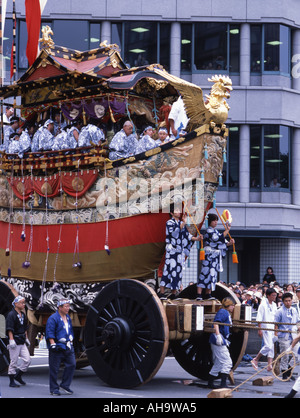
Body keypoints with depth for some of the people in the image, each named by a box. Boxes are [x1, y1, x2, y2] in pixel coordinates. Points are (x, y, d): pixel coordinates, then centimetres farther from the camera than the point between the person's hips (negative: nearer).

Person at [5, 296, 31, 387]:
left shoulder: (23, 315, 14)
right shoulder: (11, 315, -10)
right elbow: (9, 329, -15)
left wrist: (26, 338, 21)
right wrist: (11, 340, -20)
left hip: (22, 342, 8)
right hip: (14, 342, -8)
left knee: (27, 360, 1)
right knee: (14, 362, -2)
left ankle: (18, 376, 19)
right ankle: (12, 381, 8)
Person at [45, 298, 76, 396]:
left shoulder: (68, 318, 15)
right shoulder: (53, 318, -10)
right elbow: (50, 333, -14)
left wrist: (71, 342, 23)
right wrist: (53, 344, -20)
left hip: (68, 347, 7)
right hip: (57, 347, -7)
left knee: (72, 364, 1)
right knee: (54, 369, -1)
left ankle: (65, 385, 13)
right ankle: (54, 389, 8)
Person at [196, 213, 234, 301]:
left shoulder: (215, 231, 17)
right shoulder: (209, 231, -10)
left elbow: (222, 242, 16)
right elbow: (219, 238, -22)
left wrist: (229, 243, -2)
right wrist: (227, 230, -15)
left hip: (215, 257, 9)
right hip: (209, 256, -9)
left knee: (212, 274, 9)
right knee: (205, 273, -11)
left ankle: (208, 294, 14)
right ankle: (199, 294, -12)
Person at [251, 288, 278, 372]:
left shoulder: (274, 305, 11)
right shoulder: (263, 305, -10)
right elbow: (259, 319, -11)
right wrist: (259, 329, -16)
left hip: (272, 328, 7)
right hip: (265, 328, -7)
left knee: (272, 346, 4)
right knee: (268, 345, -14)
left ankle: (269, 365, 6)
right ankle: (255, 360, 1)